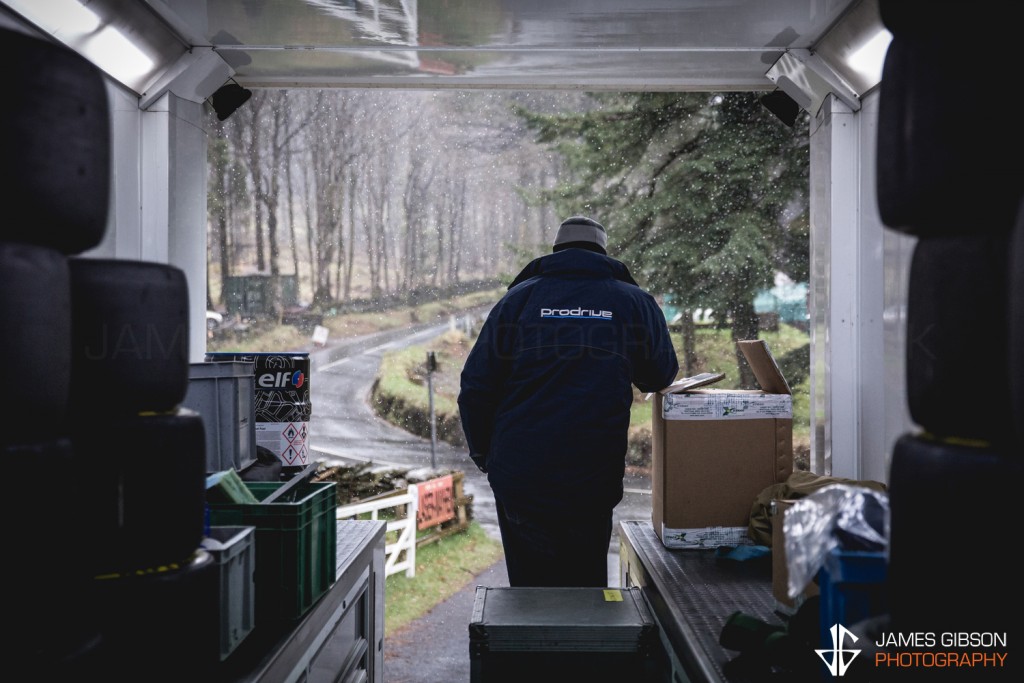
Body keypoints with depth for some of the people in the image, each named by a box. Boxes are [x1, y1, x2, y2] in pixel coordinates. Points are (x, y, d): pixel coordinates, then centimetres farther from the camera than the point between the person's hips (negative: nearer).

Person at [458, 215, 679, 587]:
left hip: (518, 477, 0)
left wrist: (483, 453, 14)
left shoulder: (518, 299, 3)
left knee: (530, 584, 12)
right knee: (586, 583, 15)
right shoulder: (636, 302, 5)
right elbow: (661, 377, 17)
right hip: (593, 482, 0)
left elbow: (475, 386, 1)